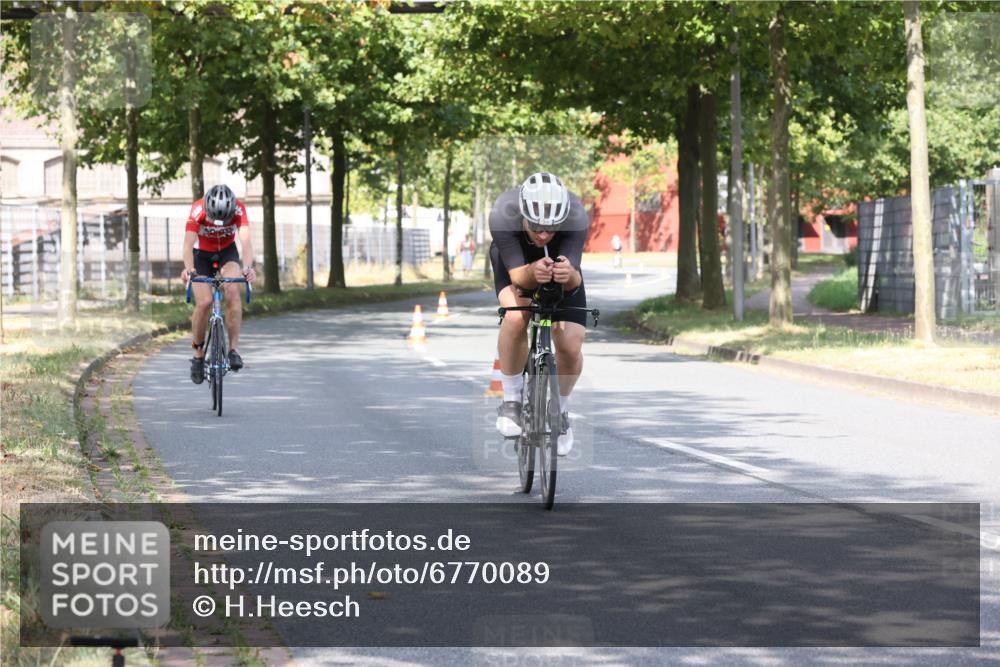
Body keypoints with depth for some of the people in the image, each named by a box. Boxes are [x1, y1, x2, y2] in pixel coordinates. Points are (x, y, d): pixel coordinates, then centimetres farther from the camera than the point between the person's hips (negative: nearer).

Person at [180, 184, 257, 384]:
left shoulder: (239, 210, -29)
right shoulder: (197, 210, -32)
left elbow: (245, 240, -40)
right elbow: (188, 244, -39)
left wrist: (249, 267, -57)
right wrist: (188, 269, -58)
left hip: (227, 252, 1)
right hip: (202, 254, -1)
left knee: (233, 290, -26)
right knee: (204, 302, -17)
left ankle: (234, 348, -21)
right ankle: (198, 353, 3)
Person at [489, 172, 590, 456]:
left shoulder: (576, 217, -38)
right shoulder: (502, 216, -39)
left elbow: (574, 282, -39)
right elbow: (517, 275, -38)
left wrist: (569, 275, -63)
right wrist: (532, 273, -61)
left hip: (562, 262, 1)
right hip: (515, 260, -1)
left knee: (570, 346, -13)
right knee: (516, 317, -32)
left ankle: (561, 410, 18)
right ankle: (511, 400, -11)